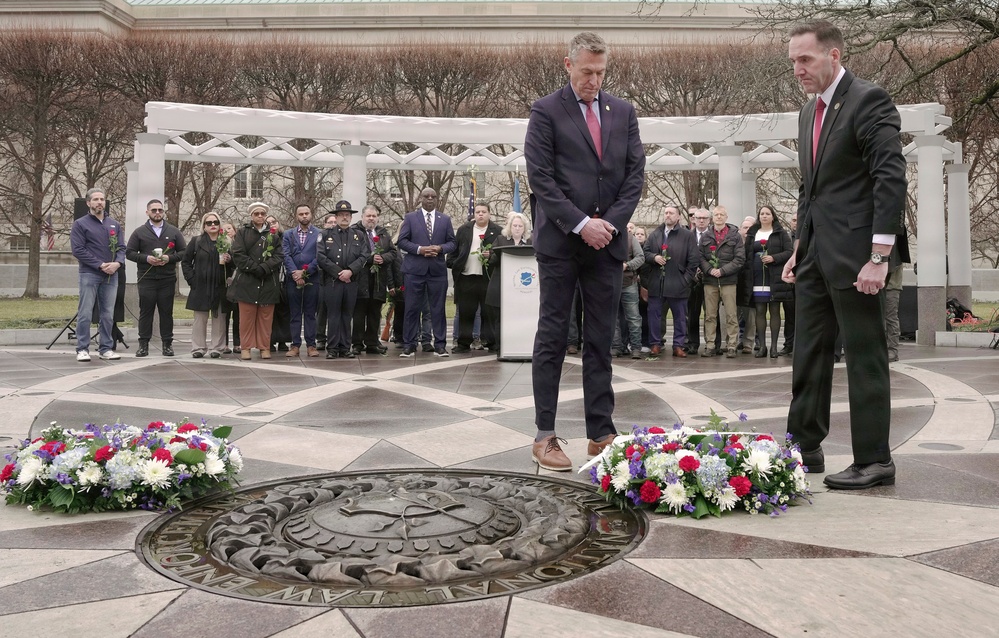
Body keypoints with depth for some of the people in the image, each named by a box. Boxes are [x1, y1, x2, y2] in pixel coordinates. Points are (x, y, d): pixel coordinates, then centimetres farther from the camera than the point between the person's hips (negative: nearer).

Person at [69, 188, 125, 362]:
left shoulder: (114, 225, 15)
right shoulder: (80, 224, 1)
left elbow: (121, 247, 11)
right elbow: (78, 250, -7)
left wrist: (117, 263, -10)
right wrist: (100, 265, -13)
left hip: (111, 276, 4)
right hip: (89, 274, -4)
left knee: (108, 315, 7)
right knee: (85, 314, -4)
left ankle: (106, 348, 14)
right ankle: (82, 349, 2)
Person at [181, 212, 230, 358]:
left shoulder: (226, 243, 9)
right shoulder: (196, 242, 7)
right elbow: (185, 262, 9)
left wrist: (229, 260, -9)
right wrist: (191, 279, -1)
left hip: (220, 287, 1)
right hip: (201, 287, -1)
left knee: (219, 318, 1)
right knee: (200, 318, 1)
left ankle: (216, 348, 6)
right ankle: (198, 348, 6)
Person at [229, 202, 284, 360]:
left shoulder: (274, 234, 12)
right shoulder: (242, 233, 8)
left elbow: (279, 255, 1)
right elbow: (237, 254, -3)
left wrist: (264, 268, -13)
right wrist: (254, 268, -13)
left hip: (268, 282, 1)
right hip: (247, 281, -1)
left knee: (266, 317, 3)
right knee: (247, 316, 0)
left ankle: (265, 347, 9)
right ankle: (245, 347, 6)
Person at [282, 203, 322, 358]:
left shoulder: (319, 234, 3)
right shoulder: (288, 235, 11)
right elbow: (286, 256, 1)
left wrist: (305, 272, -11)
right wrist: (295, 273, -12)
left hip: (312, 279, -2)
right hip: (293, 280, 2)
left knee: (310, 313, 3)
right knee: (294, 314, 4)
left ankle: (311, 345, 7)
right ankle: (295, 345, 7)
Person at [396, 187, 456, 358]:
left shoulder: (445, 219, 13)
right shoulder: (410, 217, 7)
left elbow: (451, 243, 10)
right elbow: (402, 241, 1)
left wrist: (440, 248, -10)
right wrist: (419, 249, -13)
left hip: (438, 269, 2)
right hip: (415, 269, -1)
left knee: (438, 309, 3)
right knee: (412, 308, 1)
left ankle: (439, 344, 9)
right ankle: (409, 344, 7)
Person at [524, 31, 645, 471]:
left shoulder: (623, 112, 13)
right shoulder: (546, 111, 0)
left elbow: (635, 173, 9)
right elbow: (541, 177, -7)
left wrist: (610, 223, -5)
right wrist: (580, 224, -14)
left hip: (607, 241, 4)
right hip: (560, 242, -4)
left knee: (600, 340, 7)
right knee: (552, 338, 0)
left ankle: (601, 433, 13)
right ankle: (545, 436, 5)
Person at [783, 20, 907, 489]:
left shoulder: (869, 100, -9)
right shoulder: (809, 111, 17)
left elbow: (891, 178, -16)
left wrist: (879, 256, -21)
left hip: (852, 251, -8)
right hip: (815, 252, 8)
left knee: (865, 358, -1)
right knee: (808, 354, 12)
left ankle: (874, 462, 8)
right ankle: (805, 449, 22)